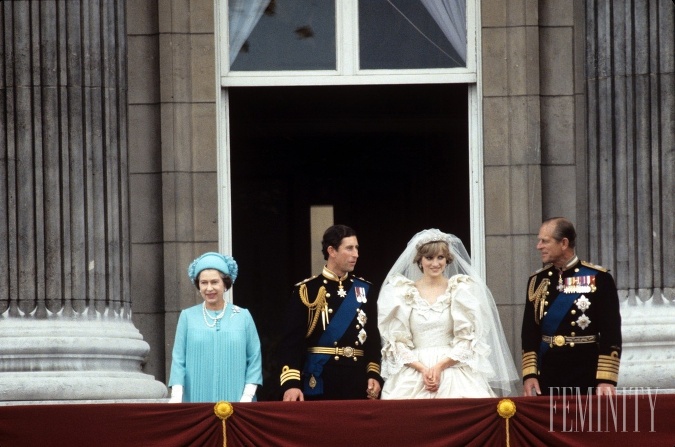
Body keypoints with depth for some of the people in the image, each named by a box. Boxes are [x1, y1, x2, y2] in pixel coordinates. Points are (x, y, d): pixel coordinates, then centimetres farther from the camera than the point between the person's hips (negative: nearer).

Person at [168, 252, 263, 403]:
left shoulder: (243, 317, 7)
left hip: (234, 402, 0)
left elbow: (254, 359, 5)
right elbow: (178, 360, 4)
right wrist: (176, 397, -7)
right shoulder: (188, 317, 7)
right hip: (197, 401, 0)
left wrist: (247, 397, -5)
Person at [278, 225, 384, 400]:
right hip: (319, 384, -4)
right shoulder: (307, 290, -3)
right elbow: (292, 340, -9)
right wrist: (291, 382, -20)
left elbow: (373, 337, 11)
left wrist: (374, 374, -1)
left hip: (358, 383, 4)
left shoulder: (364, 289, 10)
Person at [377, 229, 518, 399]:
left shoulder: (460, 290, 7)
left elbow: (466, 339, 2)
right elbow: (398, 341, 4)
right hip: (412, 375, 1)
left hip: (453, 370, -1)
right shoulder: (403, 293, 9)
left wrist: (440, 366, -10)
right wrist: (422, 369, -10)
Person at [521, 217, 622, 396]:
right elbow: (529, 332, 7)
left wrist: (607, 379, -15)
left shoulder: (598, 279, -5)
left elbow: (611, 333, -8)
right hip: (547, 380, 3)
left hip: (587, 380, -3)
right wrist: (529, 374, -3)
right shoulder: (537, 281, 9)